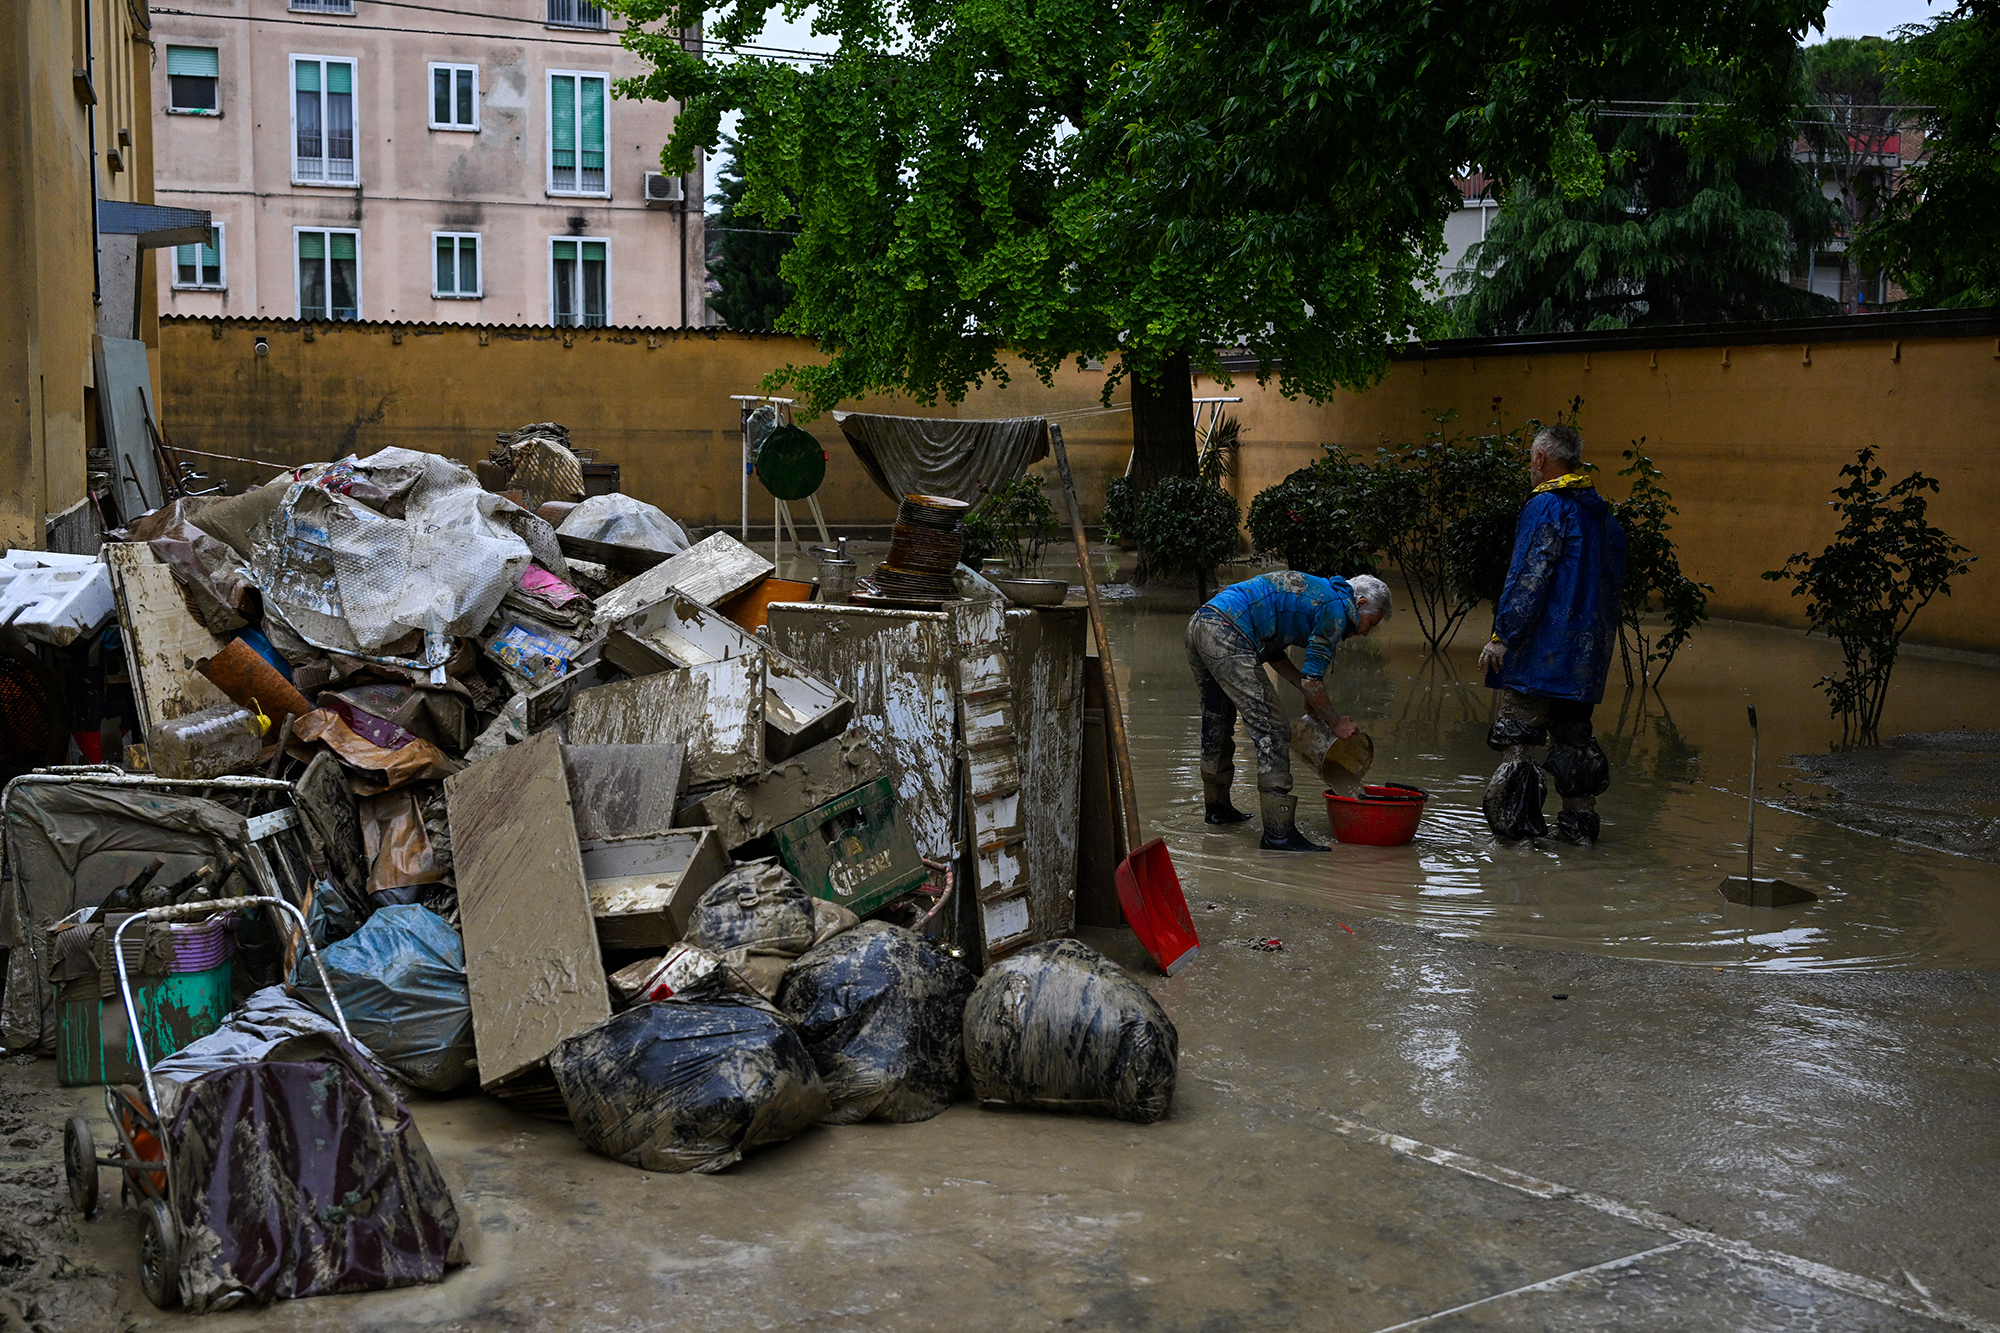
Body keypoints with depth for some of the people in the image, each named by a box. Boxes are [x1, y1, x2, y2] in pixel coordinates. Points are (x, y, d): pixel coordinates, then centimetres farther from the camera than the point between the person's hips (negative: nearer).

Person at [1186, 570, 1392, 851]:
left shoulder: (1314, 591, 27)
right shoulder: (1335, 608, -1)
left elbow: (1272, 648, 29)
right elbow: (1312, 681, -3)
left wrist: (1309, 691, 28)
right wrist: (1336, 723, 11)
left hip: (1199, 626, 10)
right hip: (1227, 637, -10)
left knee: (1218, 724, 25)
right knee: (1272, 731, -7)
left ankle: (1216, 807, 41)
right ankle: (1278, 833, -9)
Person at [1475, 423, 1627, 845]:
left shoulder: (1546, 507, -12)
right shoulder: (1602, 512, 15)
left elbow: (1528, 579, -18)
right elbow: (1615, 580, 20)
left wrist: (1502, 636, -16)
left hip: (1542, 649, -9)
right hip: (1589, 650, 9)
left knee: (1514, 734, -4)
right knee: (1573, 732, 15)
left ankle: (1518, 824, -7)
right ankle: (1579, 823, 17)